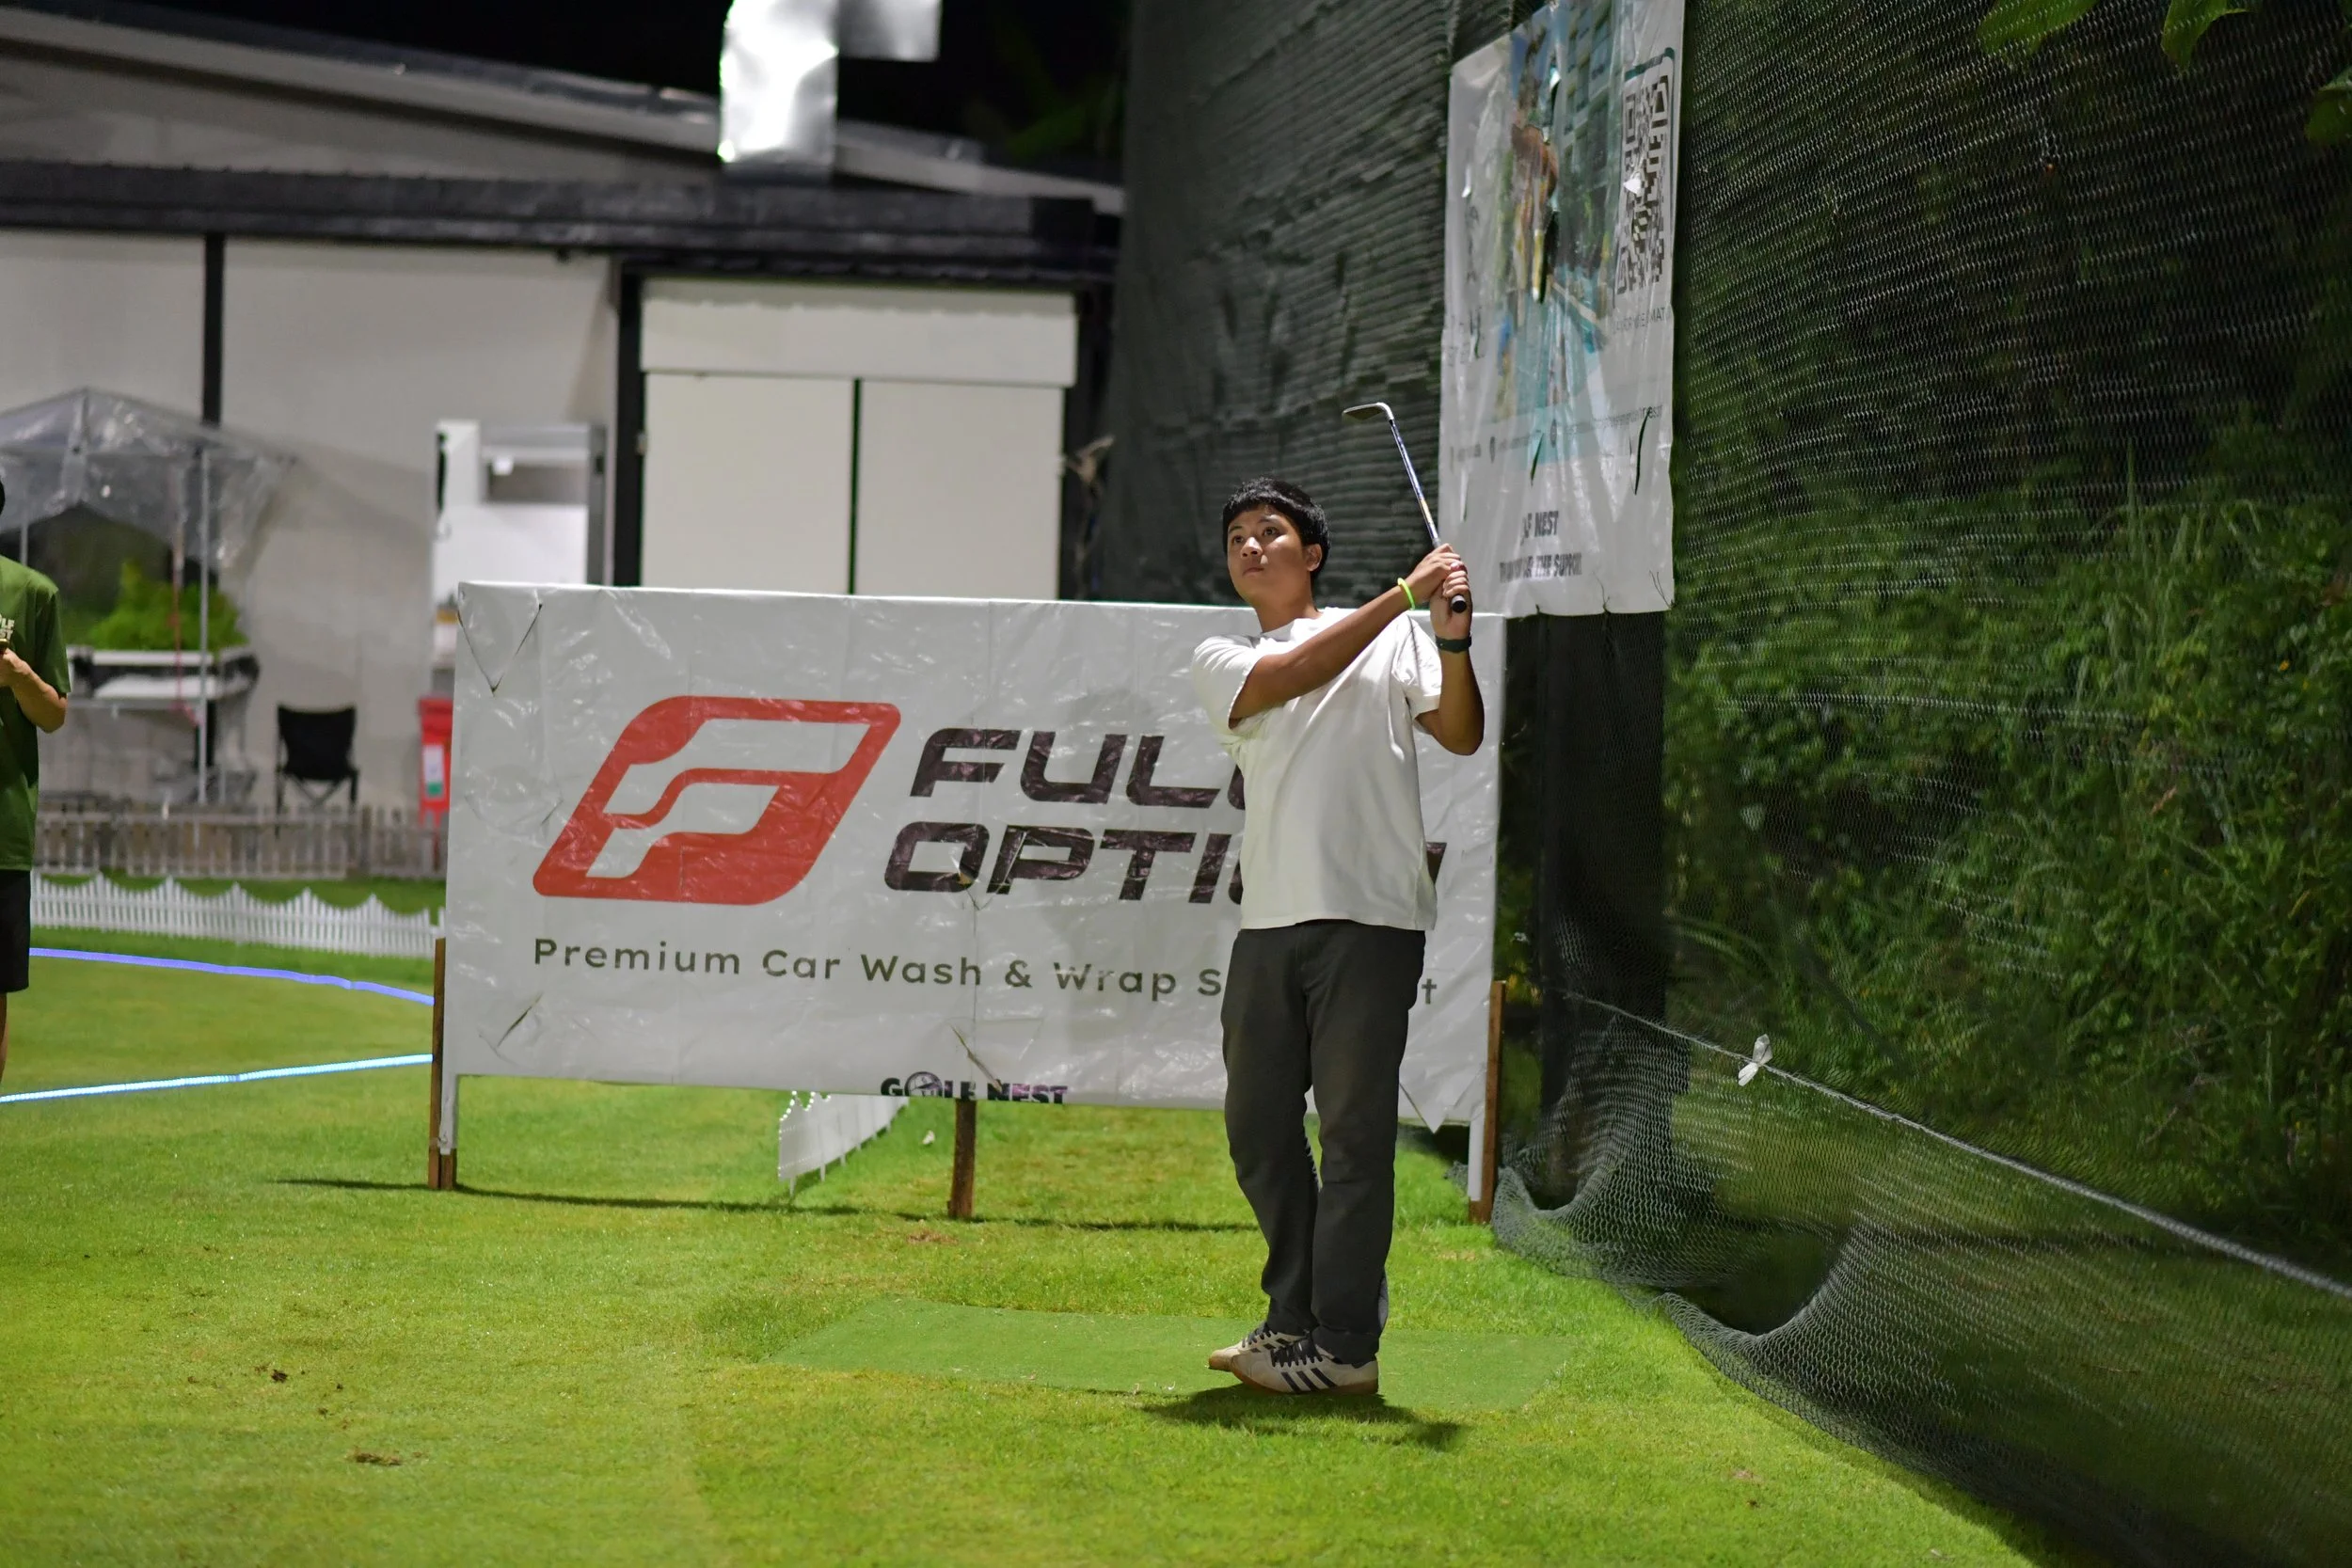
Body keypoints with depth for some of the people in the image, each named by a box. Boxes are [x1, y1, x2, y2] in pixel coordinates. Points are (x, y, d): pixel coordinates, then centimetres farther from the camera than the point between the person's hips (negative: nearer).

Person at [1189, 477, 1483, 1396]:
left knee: (1355, 1129, -6)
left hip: (1370, 915, -4)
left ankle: (1344, 1346, -4)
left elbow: (1461, 735, -1)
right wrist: (1403, 596, -12)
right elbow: (1295, 675, -5)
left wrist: (1452, 638, -17)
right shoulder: (1219, 663, 15)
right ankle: (1295, 1318, 21)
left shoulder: (1397, 641, 11)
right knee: (1258, 1126, 7)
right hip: (1269, 922, 4)